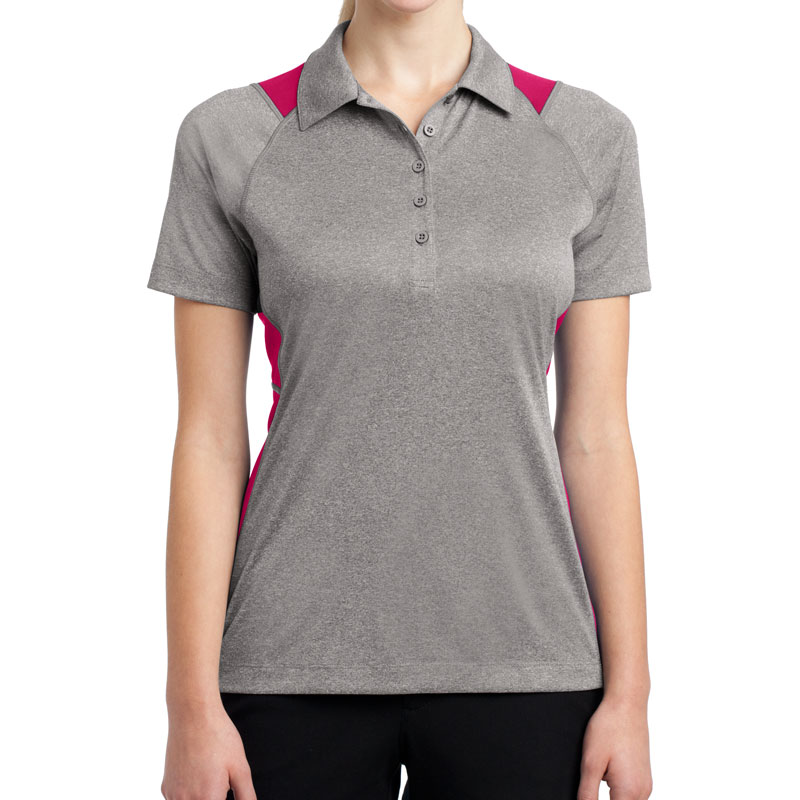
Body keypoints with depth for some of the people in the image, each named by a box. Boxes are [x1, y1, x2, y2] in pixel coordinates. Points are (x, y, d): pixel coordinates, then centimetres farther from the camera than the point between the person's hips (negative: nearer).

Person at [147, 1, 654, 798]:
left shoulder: (586, 139, 2)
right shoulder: (229, 140, -1)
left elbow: (596, 434, 2)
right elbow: (207, 439, -2)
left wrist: (630, 695, 0)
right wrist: (192, 707, -6)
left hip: (512, 660, 1)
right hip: (300, 662, -1)